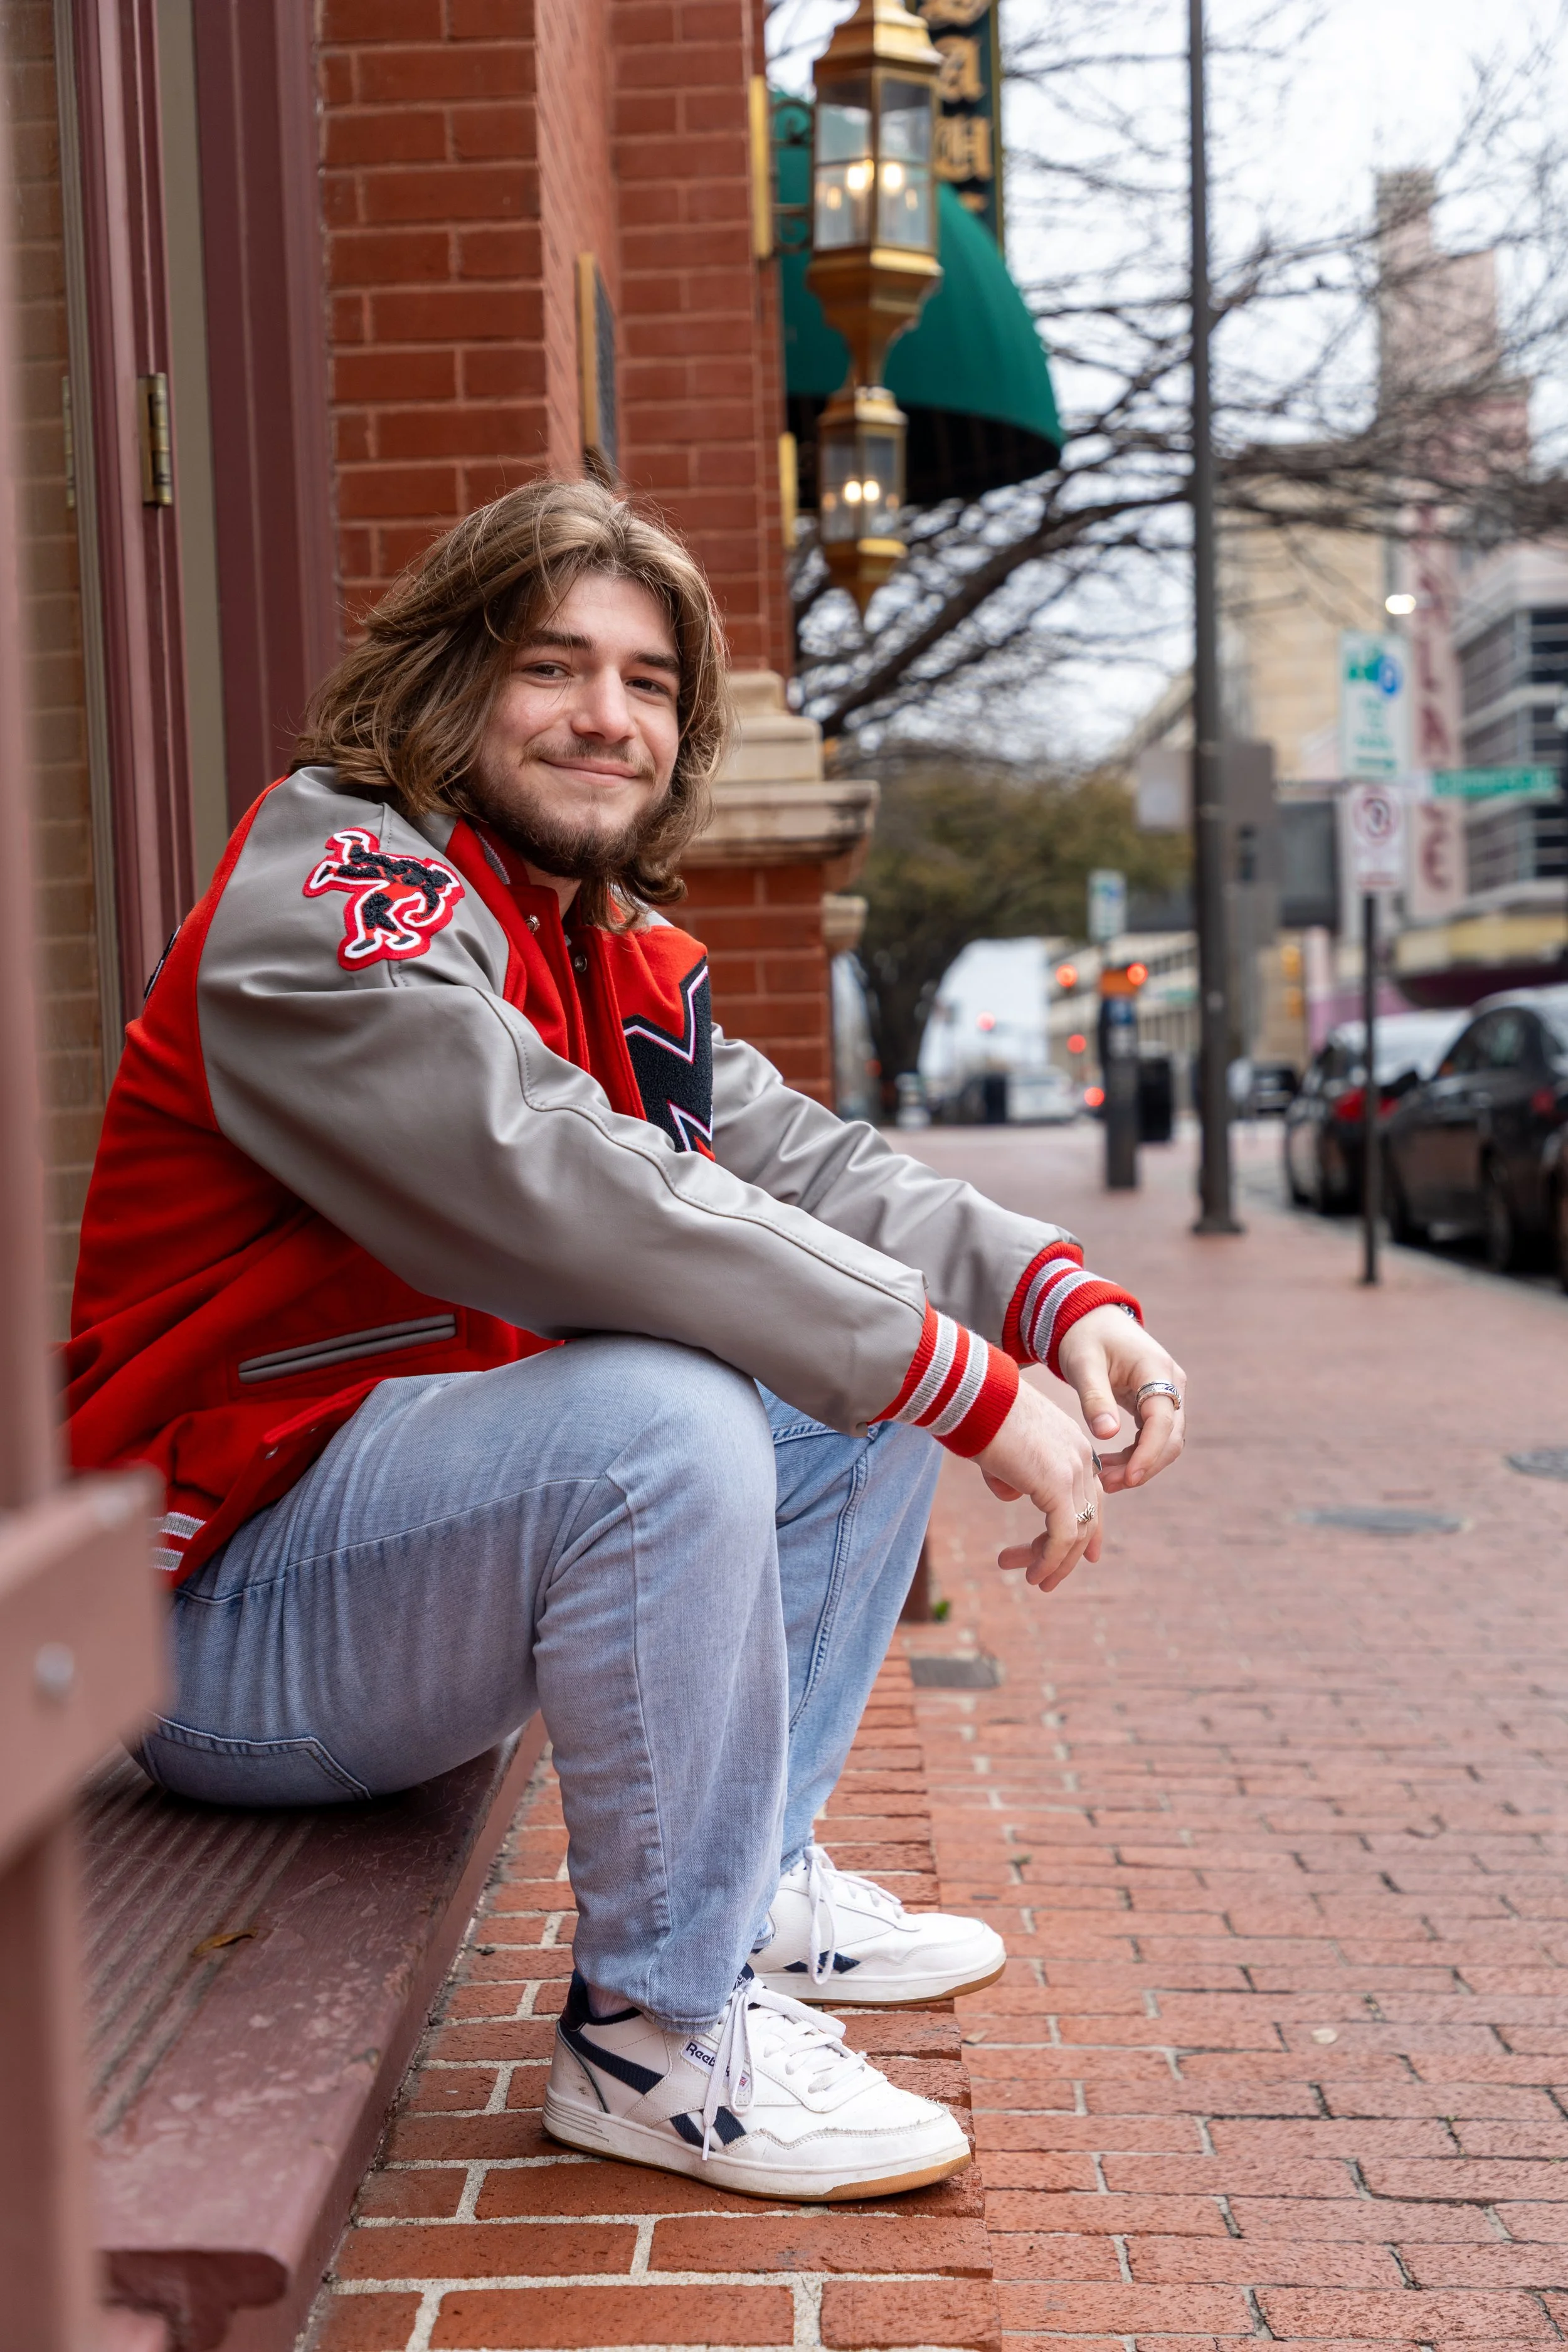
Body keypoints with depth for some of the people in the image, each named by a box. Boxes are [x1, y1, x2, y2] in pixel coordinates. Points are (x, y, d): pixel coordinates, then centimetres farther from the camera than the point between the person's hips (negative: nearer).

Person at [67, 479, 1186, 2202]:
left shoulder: (627, 959, 11)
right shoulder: (334, 887, -18)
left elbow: (801, 1168, 7)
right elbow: (567, 1204, -31)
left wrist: (1059, 1300, -11)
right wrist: (969, 1385, -30)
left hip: (422, 1508, 9)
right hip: (227, 1618, -9)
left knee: (872, 1379, 8)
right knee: (671, 1426, -33)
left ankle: (754, 1883, 13)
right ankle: (655, 2030, -15)